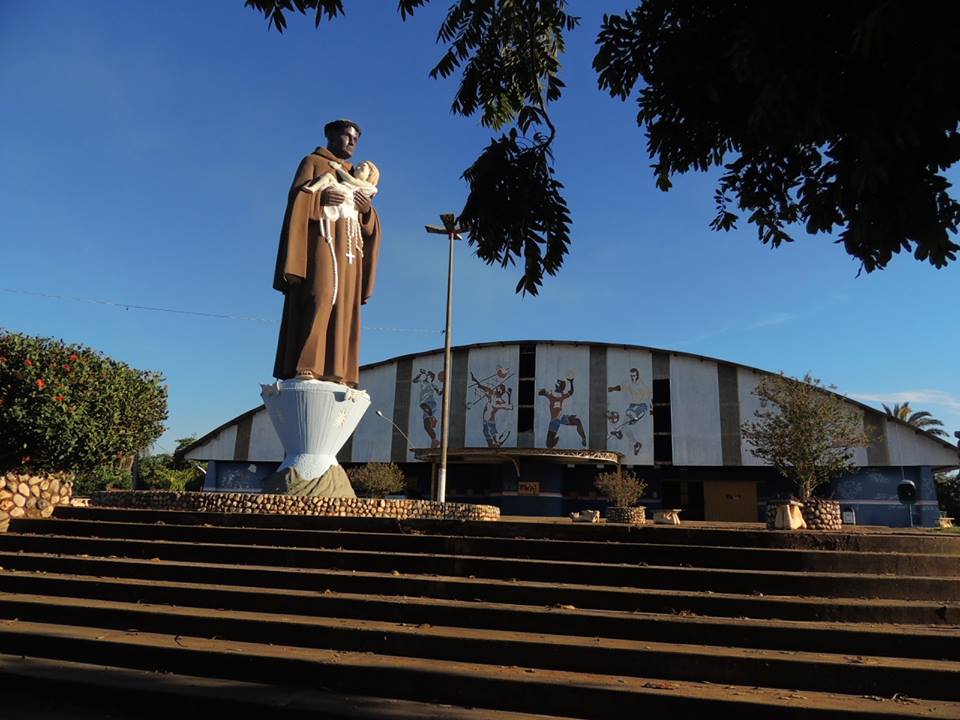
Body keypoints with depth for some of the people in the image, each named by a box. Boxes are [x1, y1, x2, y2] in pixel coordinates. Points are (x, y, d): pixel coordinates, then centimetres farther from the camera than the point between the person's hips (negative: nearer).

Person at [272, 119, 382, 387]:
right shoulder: (312, 162, 14)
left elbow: (367, 224, 21)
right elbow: (297, 197, -2)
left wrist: (367, 209, -1)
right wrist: (321, 197, -20)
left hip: (348, 248, 6)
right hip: (321, 239, -6)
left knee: (343, 306, -5)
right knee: (319, 298, -22)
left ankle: (334, 372, -10)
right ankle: (304, 368, -28)